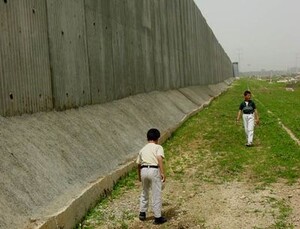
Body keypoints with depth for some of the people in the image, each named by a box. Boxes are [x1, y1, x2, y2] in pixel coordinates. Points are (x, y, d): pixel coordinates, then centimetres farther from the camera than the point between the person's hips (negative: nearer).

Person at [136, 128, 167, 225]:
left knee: (144, 192, 23)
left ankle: (142, 213, 30)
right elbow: (159, 158, -13)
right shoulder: (158, 147, 4)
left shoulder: (143, 149, 19)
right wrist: (162, 173, -16)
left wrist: (139, 176, 34)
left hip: (143, 170, 5)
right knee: (156, 195, 3)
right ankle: (157, 217, 9)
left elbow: (138, 164, 21)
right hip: (154, 170, -5)